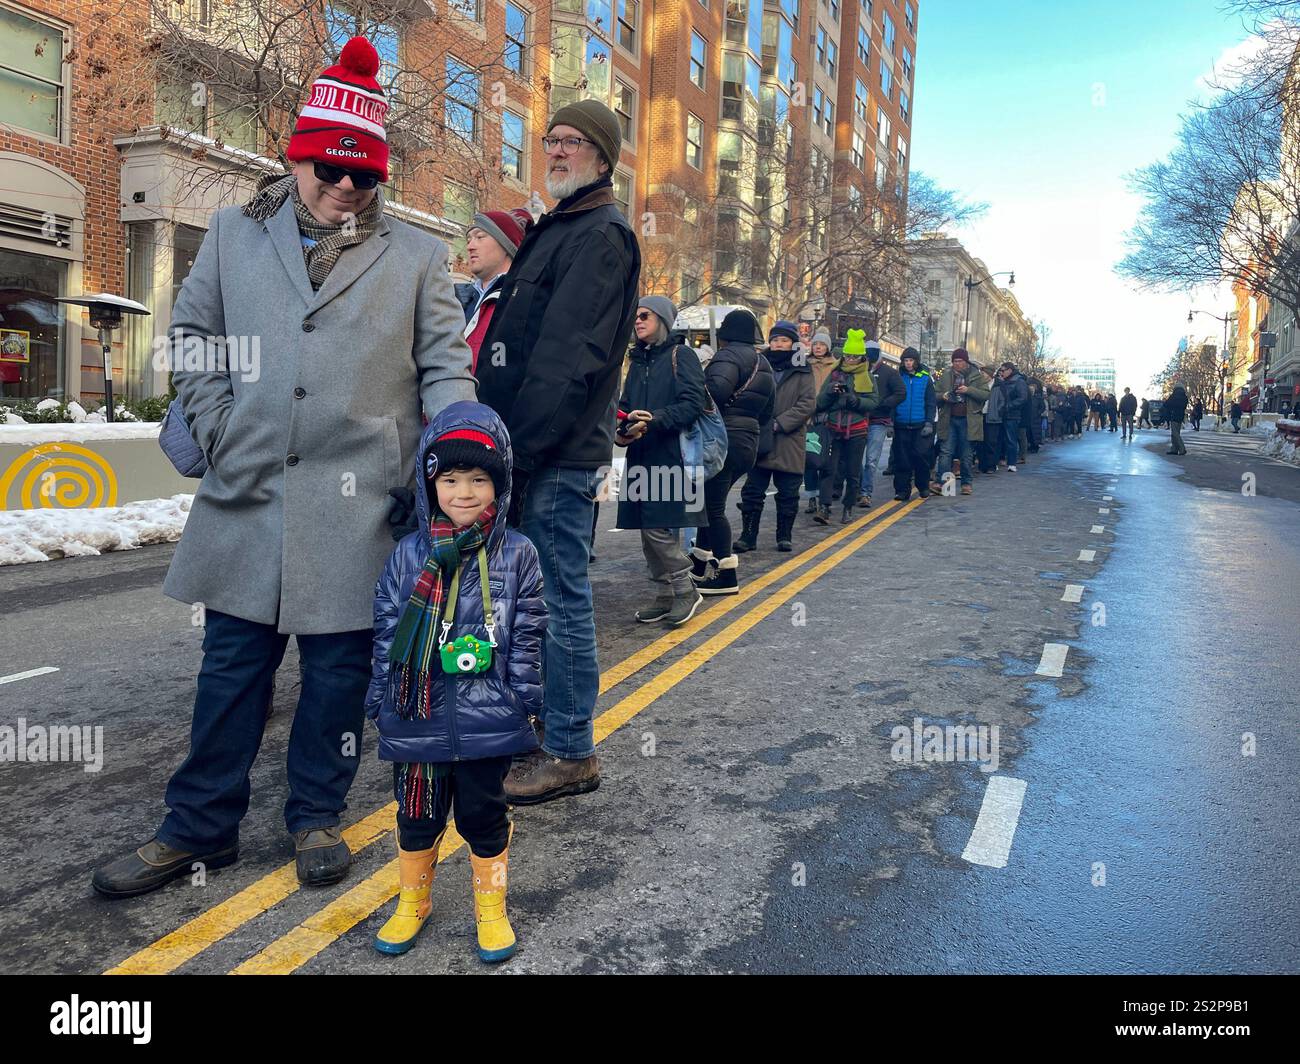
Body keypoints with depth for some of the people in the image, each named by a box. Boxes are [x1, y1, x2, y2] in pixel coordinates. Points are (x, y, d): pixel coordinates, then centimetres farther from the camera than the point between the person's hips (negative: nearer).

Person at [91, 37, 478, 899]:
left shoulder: (417, 257, 9)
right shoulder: (234, 235, 13)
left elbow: (445, 366, 7)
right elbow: (191, 338, 17)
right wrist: (220, 431, 5)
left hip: (359, 504, -1)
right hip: (248, 491, 2)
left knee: (339, 667, 7)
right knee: (234, 663, 9)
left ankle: (317, 818, 25)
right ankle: (201, 827, 24)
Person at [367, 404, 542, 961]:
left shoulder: (517, 555, -5)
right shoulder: (408, 555, -2)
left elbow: (526, 638, -2)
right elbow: (387, 635, 4)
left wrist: (522, 702, -3)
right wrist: (381, 703, 4)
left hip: (487, 723, -1)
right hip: (418, 720, 2)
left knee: (484, 819, 13)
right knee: (417, 817, 17)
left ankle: (491, 909, 35)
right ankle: (411, 902, 41)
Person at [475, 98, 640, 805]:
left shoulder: (601, 235, -10)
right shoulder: (560, 229, 22)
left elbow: (567, 359, -21)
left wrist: (520, 449, -22)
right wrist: (504, 441, 15)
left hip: (558, 456, -10)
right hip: (533, 451, 10)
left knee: (560, 600, -3)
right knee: (546, 595, 17)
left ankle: (570, 753, 8)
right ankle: (542, 721, 30)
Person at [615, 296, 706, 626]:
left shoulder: (681, 355, -2)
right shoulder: (637, 360, 19)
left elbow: (693, 404, -12)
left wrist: (656, 419, -25)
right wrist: (623, 430, -1)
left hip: (671, 454, -7)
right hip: (641, 454, 7)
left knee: (659, 527, -11)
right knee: (647, 528, 8)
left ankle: (685, 589, 5)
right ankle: (666, 593, 19)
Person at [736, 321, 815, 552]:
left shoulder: (802, 370, 2)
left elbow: (807, 403, -6)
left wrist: (779, 423, -15)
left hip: (790, 442, -2)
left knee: (788, 494, 7)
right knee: (752, 491, 4)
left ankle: (785, 536, 20)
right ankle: (748, 535, 13)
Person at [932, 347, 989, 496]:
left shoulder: (976, 375, 3)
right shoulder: (946, 375, 9)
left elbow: (986, 394, -3)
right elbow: (935, 394, 13)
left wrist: (969, 390, -17)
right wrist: (943, 396, -9)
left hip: (968, 420, -2)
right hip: (949, 419, 2)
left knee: (966, 454, 5)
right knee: (946, 451, -4)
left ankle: (967, 484, 13)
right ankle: (941, 482, -6)